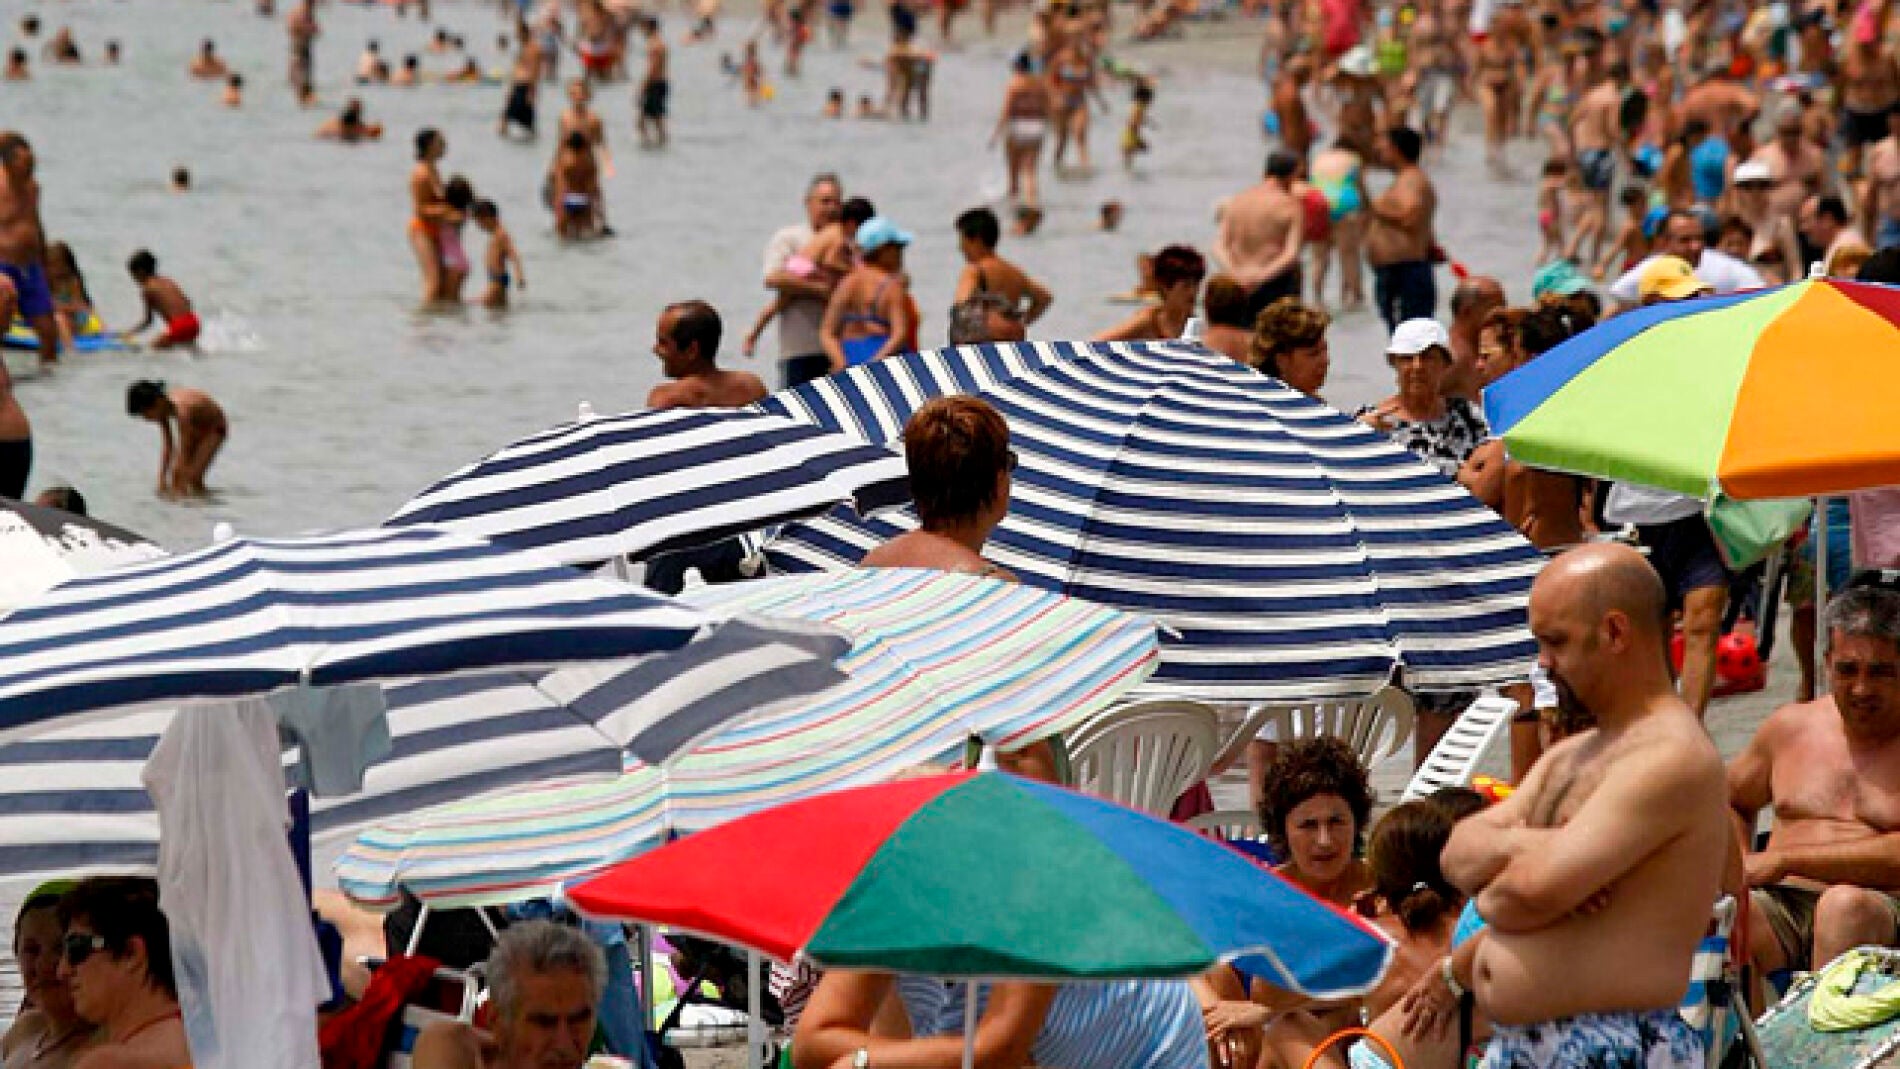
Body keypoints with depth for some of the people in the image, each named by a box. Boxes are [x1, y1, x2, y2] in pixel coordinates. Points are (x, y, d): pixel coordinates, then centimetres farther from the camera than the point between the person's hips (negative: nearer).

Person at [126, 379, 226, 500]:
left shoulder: (182, 411, -38)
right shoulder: (163, 407, -16)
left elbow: (183, 453, -33)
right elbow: (166, 445, -10)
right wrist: (162, 479, -13)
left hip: (214, 430, -7)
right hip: (195, 430, 7)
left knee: (193, 477, -19)